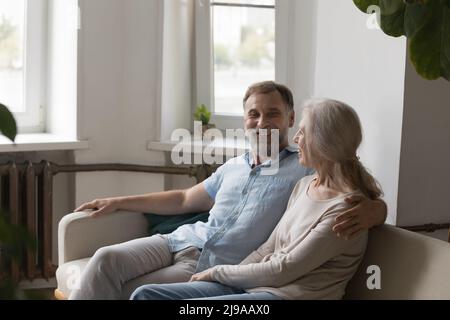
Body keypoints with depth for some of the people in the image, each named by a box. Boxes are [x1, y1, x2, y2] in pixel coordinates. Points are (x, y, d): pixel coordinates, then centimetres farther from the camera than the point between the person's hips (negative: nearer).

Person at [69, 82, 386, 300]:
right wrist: (119, 202, 27)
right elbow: (184, 200, 30)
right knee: (106, 259, -18)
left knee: (130, 293, -22)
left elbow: (376, 203, -7)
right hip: (184, 240, 6)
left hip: (217, 267, -6)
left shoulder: (307, 169, -2)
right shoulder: (234, 167, 20)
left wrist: (370, 211, -34)